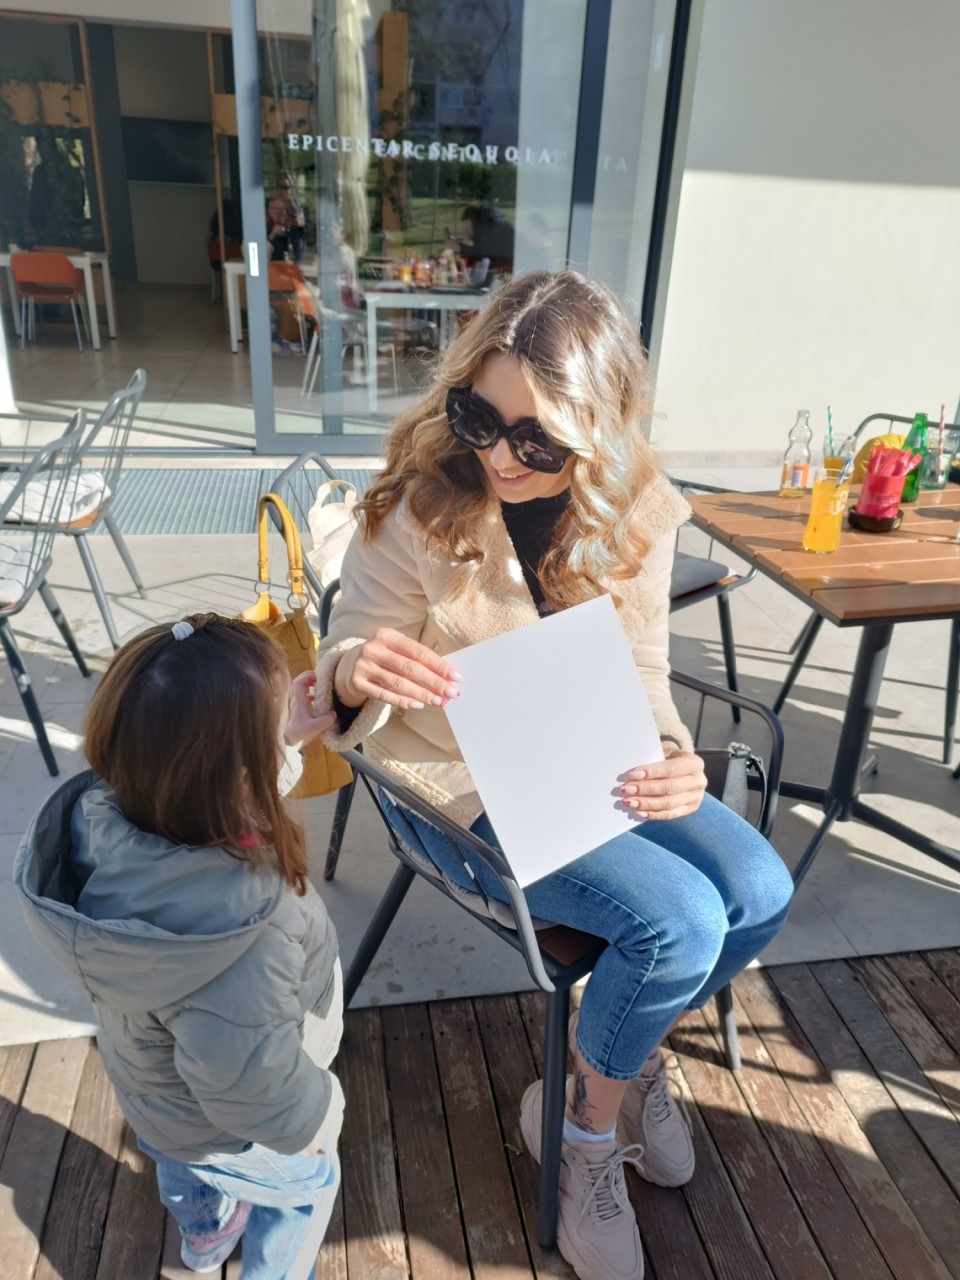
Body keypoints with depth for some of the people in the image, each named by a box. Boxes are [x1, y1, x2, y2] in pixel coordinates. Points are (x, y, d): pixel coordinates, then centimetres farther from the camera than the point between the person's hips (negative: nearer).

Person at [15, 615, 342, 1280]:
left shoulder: (99, 809, -29)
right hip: (227, 1134, -6)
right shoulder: (246, 935, -51)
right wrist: (314, 1114, -20)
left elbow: (195, 779, -7)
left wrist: (276, 734, -10)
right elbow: (246, 1079, -39)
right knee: (306, 1185, 30)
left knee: (186, 1172, 40)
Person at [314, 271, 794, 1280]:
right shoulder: (413, 512, -20)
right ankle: (586, 1130, 13)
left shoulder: (634, 516, -8)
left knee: (759, 891, -9)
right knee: (680, 922, -20)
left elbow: (641, 674, 1)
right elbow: (341, 688, -13)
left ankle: (625, 1053, 22)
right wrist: (356, 673, -39)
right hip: (462, 787, -5)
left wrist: (673, 757, -21)